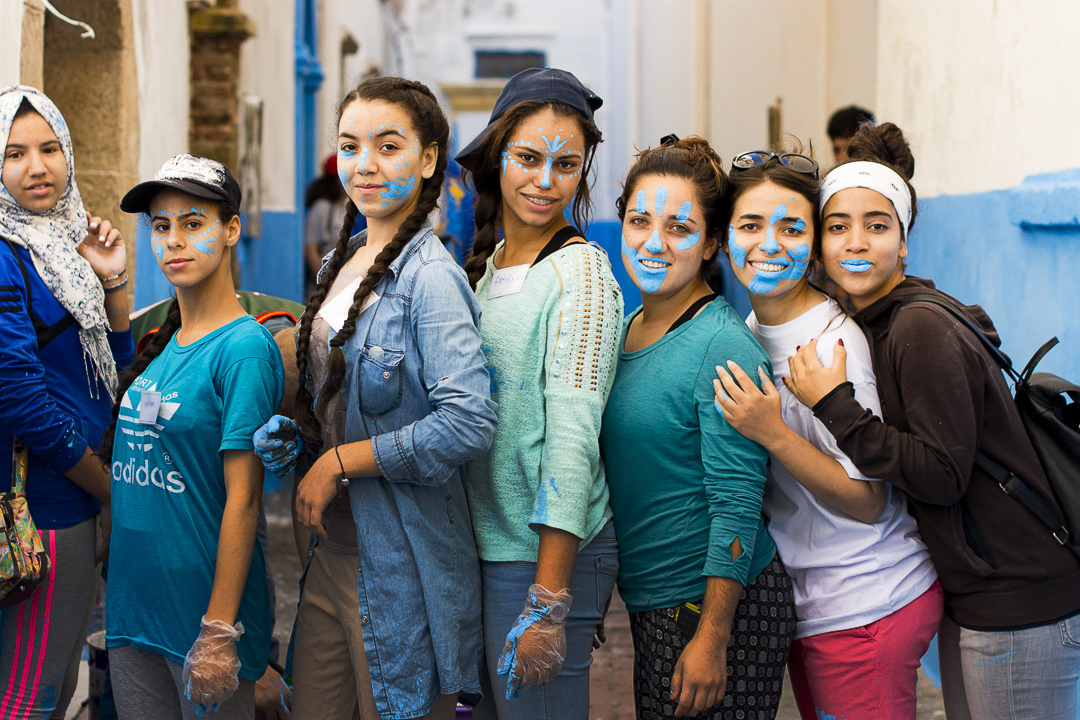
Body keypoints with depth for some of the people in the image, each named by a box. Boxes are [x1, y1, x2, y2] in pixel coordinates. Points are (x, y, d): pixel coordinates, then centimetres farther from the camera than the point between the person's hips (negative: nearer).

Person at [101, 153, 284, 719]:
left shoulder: (245, 347, -13)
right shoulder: (156, 344, 8)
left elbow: (242, 500, -16)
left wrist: (220, 631, -18)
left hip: (202, 612, -7)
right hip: (133, 610, 7)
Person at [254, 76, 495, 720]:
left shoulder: (430, 276, -15)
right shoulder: (344, 262, 10)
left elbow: (470, 422, -26)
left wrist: (339, 461, -17)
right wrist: (296, 438, 2)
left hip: (401, 558, -8)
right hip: (333, 546, 8)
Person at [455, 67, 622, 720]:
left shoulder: (580, 270, -11)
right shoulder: (484, 267, 11)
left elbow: (573, 436, -18)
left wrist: (548, 603, -22)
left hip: (548, 550, -7)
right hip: (481, 542, 7)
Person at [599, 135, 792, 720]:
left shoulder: (722, 347, -16)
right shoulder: (628, 332, 7)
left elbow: (737, 504, -19)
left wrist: (711, 639, -21)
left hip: (719, 605, -8)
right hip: (652, 605, 8)